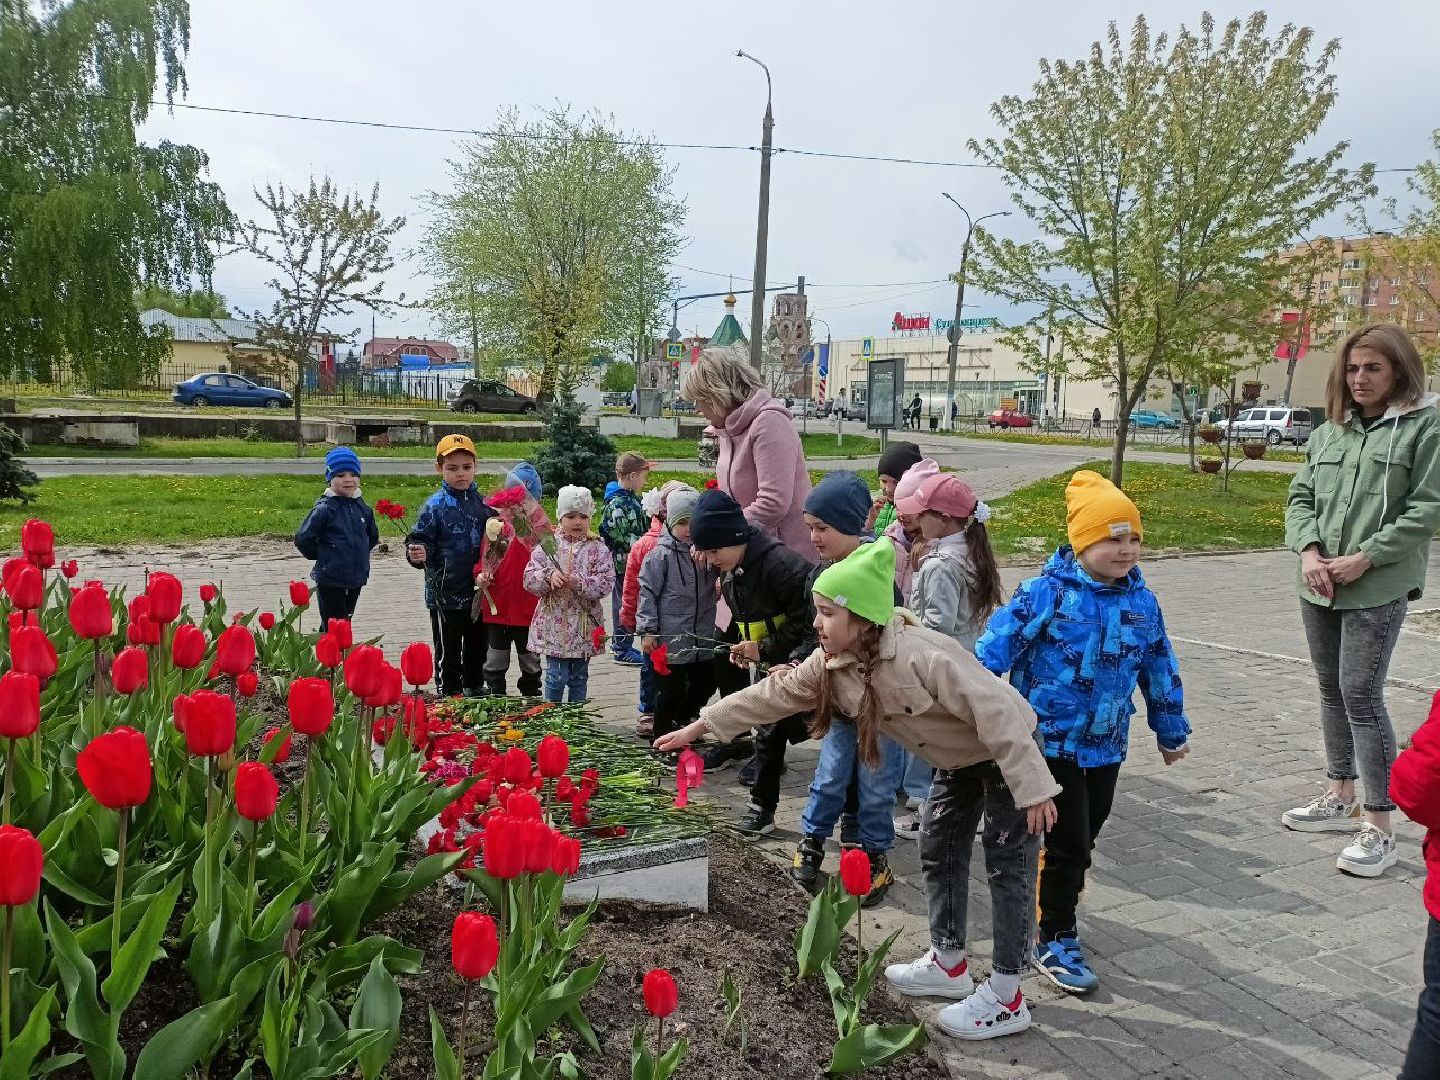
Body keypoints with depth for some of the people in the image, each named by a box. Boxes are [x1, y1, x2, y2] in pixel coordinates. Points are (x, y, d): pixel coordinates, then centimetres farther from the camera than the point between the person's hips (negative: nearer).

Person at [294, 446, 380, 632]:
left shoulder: (363, 508, 4)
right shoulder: (324, 509, -13)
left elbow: (373, 536, 20)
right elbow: (302, 539, -12)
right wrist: (322, 556, -2)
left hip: (356, 580, 6)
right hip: (330, 580, -6)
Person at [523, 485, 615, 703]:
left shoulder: (597, 549, -1)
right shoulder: (547, 545, 0)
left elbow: (606, 583, -10)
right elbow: (529, 579, -4)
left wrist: (578, 582, -23)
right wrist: (549, 576, -22)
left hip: (584, 624, 1)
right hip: (554, 623, -1)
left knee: (579, 677, 13)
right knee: (556, 676, -1)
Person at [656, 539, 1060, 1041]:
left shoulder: (920, 656, -37)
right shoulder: (834, 662, -12)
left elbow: (996, 712, -34)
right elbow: (776, 693, -4)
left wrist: (1033, 788, -30)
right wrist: (702, 725, -4)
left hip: (1006, 751, -8)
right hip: (958, 758, 8)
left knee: (1007, 867, -3)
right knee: (939, 853, 15)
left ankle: (1006, 998, 6)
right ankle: (948, 964, 31)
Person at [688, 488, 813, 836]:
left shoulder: (781, 564, -29)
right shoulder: (730, 572, 2)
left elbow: (807, 619, -29)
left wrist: (765, 649, -22)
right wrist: (743, 646, 2)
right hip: (772, 664, 8)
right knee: (769, 732, 12)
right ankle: (762, 808, 21)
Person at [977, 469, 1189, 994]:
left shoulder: (1142, 603, 2)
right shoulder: (1046, 592, -16)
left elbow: (1159, 669, 14)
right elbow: (996, 644, -17)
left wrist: (1172, 731, 22)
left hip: (1106, 746, 6)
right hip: (1051, 740, -5)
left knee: (1083, 840, 17)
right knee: (1068, 844, -1)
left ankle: (1060, 904, 38)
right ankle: (1055, 942, 16)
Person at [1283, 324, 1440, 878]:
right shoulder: (1329, 431, 11)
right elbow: (1301, 496, 9)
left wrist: (1365, 558, -15)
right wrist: (1309, 549, -9)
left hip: (1378, 589, -6)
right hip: (1319, 586, 6)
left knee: (1361, 696, -8)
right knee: (1332, 690, 15)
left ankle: (1378, 825, 3)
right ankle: (1340, 797, 31)